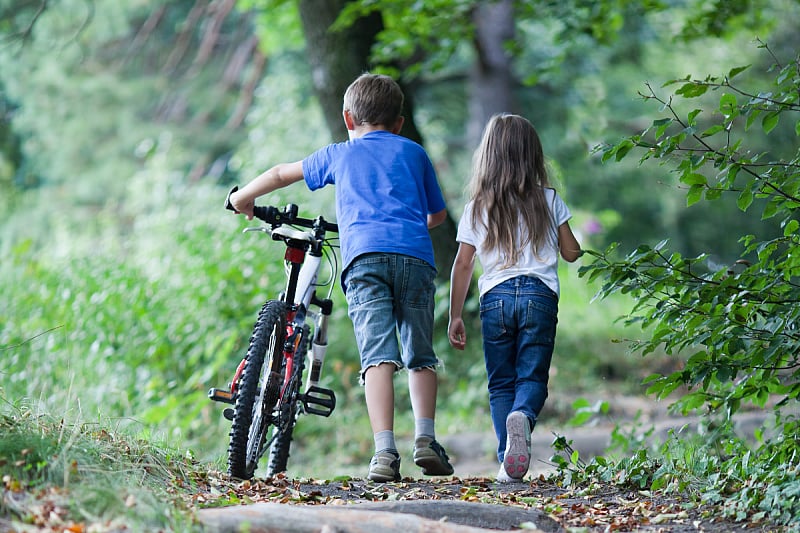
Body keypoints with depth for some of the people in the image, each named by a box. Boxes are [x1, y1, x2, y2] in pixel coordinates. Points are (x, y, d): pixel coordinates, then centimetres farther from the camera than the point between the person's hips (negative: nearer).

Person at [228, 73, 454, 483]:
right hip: (415, 255, 1)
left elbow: (280, 174, 38)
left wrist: (244, 197, 55)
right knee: (420, 355, 13)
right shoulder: (414, 153, 28)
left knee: (378, 356, -11)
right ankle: (425, 440, 0)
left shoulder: (340, 154, 26)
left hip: (364, 254, -1)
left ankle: (384, 452, -23)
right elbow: (438, 214, 38)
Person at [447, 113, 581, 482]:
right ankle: (523, 417, -33)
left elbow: (463, 264, 5)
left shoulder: (476, 208, 7)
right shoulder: (548, 200, 7)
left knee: (501, 383, 7)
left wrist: (455, 316, 10)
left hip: (495, 296, 0)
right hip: (540, 295, 0)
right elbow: (571, 253, 13)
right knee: (532, 377, 1)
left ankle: (508, 462, -6)